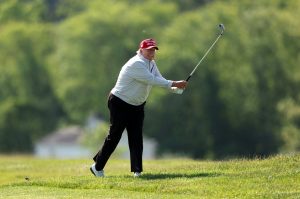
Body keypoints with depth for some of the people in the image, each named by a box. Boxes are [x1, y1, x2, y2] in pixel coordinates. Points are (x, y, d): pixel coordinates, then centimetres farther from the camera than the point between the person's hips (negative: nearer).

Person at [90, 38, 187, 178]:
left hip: (137, 106, 8)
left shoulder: (151, 64, 7)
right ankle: (97, 166, 8)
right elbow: (152, 80, -30)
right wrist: (174, 84, -31)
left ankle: (137, 170, 4)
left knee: (136, 138, 2)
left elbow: (159, 80, -4)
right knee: (114, 137, -3)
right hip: (120, 104, -8)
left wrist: (175, 87, -22)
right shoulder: (136, 64, -24)